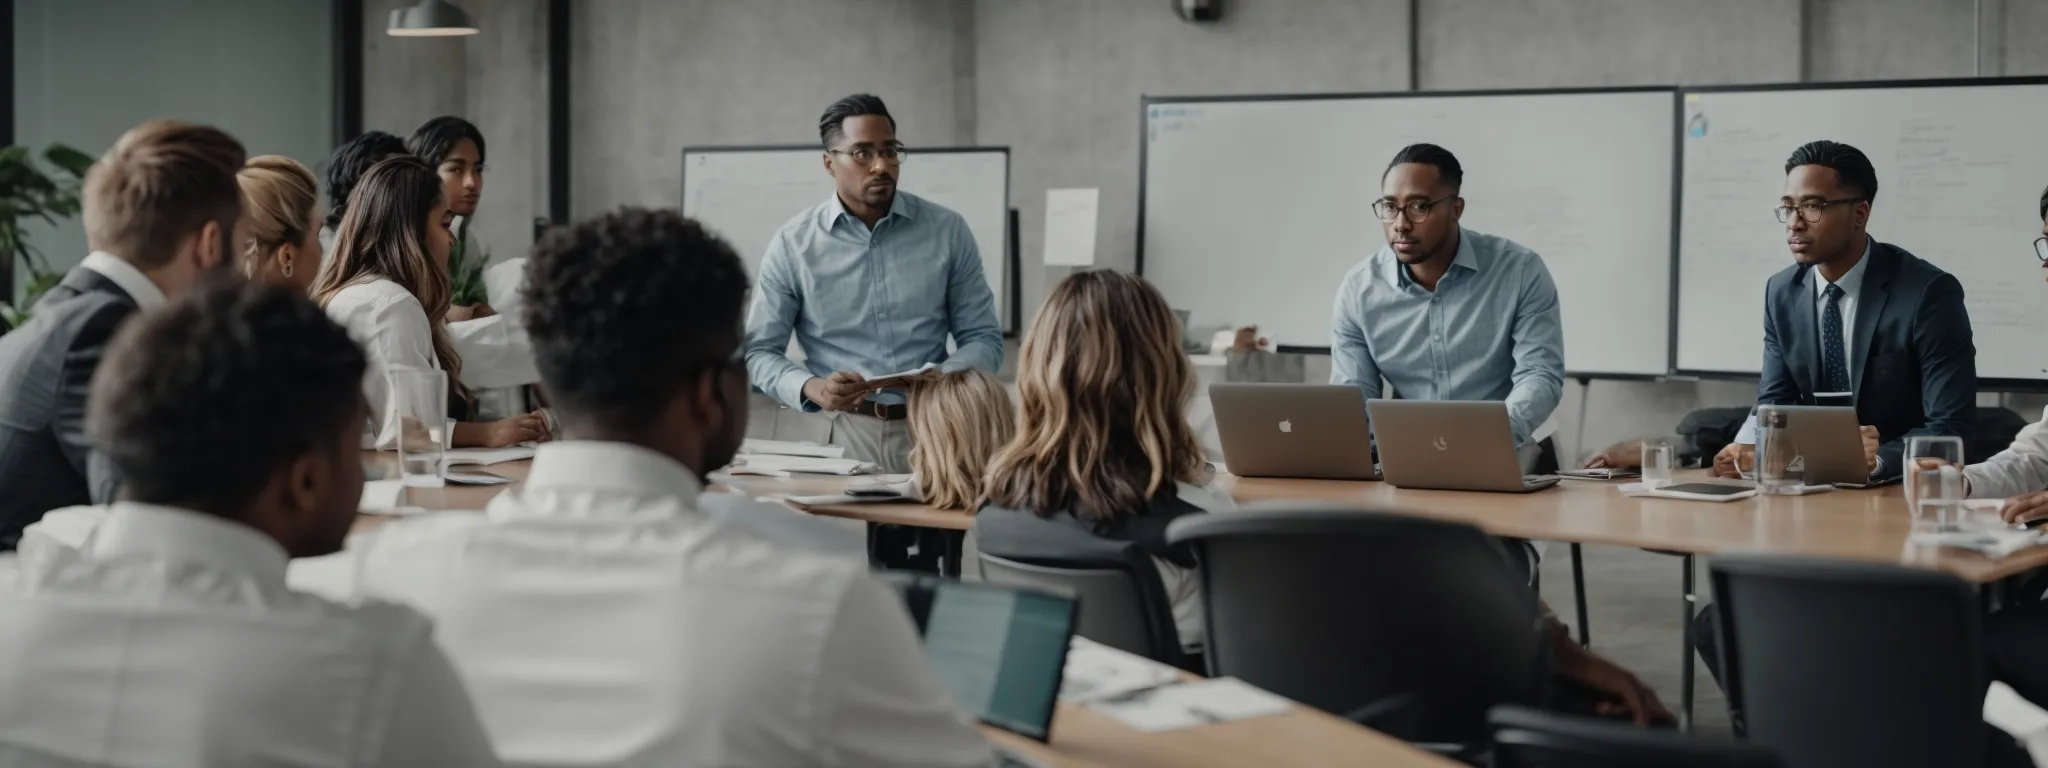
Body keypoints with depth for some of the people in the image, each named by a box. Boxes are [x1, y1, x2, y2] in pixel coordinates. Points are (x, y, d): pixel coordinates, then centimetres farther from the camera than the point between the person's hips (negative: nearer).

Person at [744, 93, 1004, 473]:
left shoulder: (947, 231, 7)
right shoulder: (792, 245, 3)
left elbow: (983, 337, 10)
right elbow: (759, 350, 6)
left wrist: (945, 379, -11)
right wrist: (812, 389, -14)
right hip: (841, 432, -1)